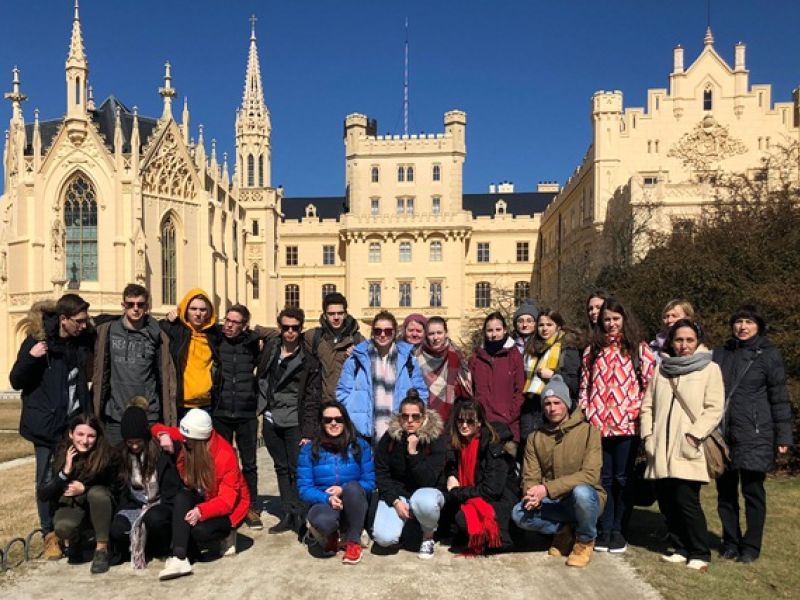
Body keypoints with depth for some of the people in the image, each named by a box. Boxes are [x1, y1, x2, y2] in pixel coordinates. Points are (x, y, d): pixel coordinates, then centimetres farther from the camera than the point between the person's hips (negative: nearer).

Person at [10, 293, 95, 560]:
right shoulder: (36, 341, -11)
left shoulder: (83, 339, 1)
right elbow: (16, 381, -8)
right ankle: (50, 536, 16)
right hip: (48, 425, -3)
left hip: (77, 421, 4)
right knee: (47, 482, 3)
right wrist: (31, 358, -26)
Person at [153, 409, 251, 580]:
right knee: (182, 497, -28)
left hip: (229, 508, -5)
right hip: (201, 498, 5)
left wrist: (201, 511, -44)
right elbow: (158, 428, 2)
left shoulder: (225, 456, -29)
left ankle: (226, 535, 3)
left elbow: (227, 500, -28)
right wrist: (164, 435, -23)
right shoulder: (186, 440, -13)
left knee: (199, 530, -32)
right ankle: (179, 558, -33)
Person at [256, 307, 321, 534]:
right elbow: (260, 377, 15)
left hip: (294, 422, -5)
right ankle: (287, 515, 21)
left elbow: (312, 398, -9)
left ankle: (299, 516, 6)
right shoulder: (270, 347, 4)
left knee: (298, 469, -5)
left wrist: (309, 432, -14)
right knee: (281, 469, 12)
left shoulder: (308, 359, -9)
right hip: (271, 419, 5)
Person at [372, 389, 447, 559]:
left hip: (426, 492, -1)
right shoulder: (389, 438, -6)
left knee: (423, 502, -39)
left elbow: (428, 481, -20)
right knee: (384, 538, -23)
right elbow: (381, 474, -4)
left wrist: (413, 452, -29)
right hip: (396, 494, 2)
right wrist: (396, 502, -17)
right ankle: (404, 520, 13)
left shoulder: (436, 439, -14)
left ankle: (428, 537, -6)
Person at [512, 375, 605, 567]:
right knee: (519, 514, -24)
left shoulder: (588, 431, -9)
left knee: (580, 491, -37)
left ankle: (585, 540, -5)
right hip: (553, 503, 3)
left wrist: (548, 488, -29)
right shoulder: (535, 438, 3)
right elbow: (530, 477, -2)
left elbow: (590, 474, -21)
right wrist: (533, 495, -27)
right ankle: (564, 531, 5)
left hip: (585, 499, -3)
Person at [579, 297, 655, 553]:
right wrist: (584, 413, 6)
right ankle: (604, 529, 17)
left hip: (627, 424, -2)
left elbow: (651, 382, -1)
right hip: (597, 425, 3)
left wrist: (639, 409, -9)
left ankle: (618, 530, 18)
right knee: (604, 478, 8)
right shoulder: (591, 351, 14)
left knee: (623, 478, 6)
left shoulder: (639, 349, 4)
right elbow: (585, 386, 14)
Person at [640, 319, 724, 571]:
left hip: (688, 449, -4)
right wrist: (648, 435, 3)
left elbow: (714, 409, -4)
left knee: (686, 500, -10)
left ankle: (700, 554, 8)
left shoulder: (710, 369, 4)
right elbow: (647, 404, 15)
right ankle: (681, 549, 22)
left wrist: (694, 435, -14)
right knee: (666, 501, 5)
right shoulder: (661, 368, 16)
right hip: (661, 448, 4)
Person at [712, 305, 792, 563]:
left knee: (752, 491, 3)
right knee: (725, 491, 9)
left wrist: (783, 436, -4)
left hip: (755, 436, -4)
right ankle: (730, 543, 23)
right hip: (722, 435, 4)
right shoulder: (720, 354, 11)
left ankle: (751, 547, 17)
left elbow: (779, 398, 0)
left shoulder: (769, 355, 1)